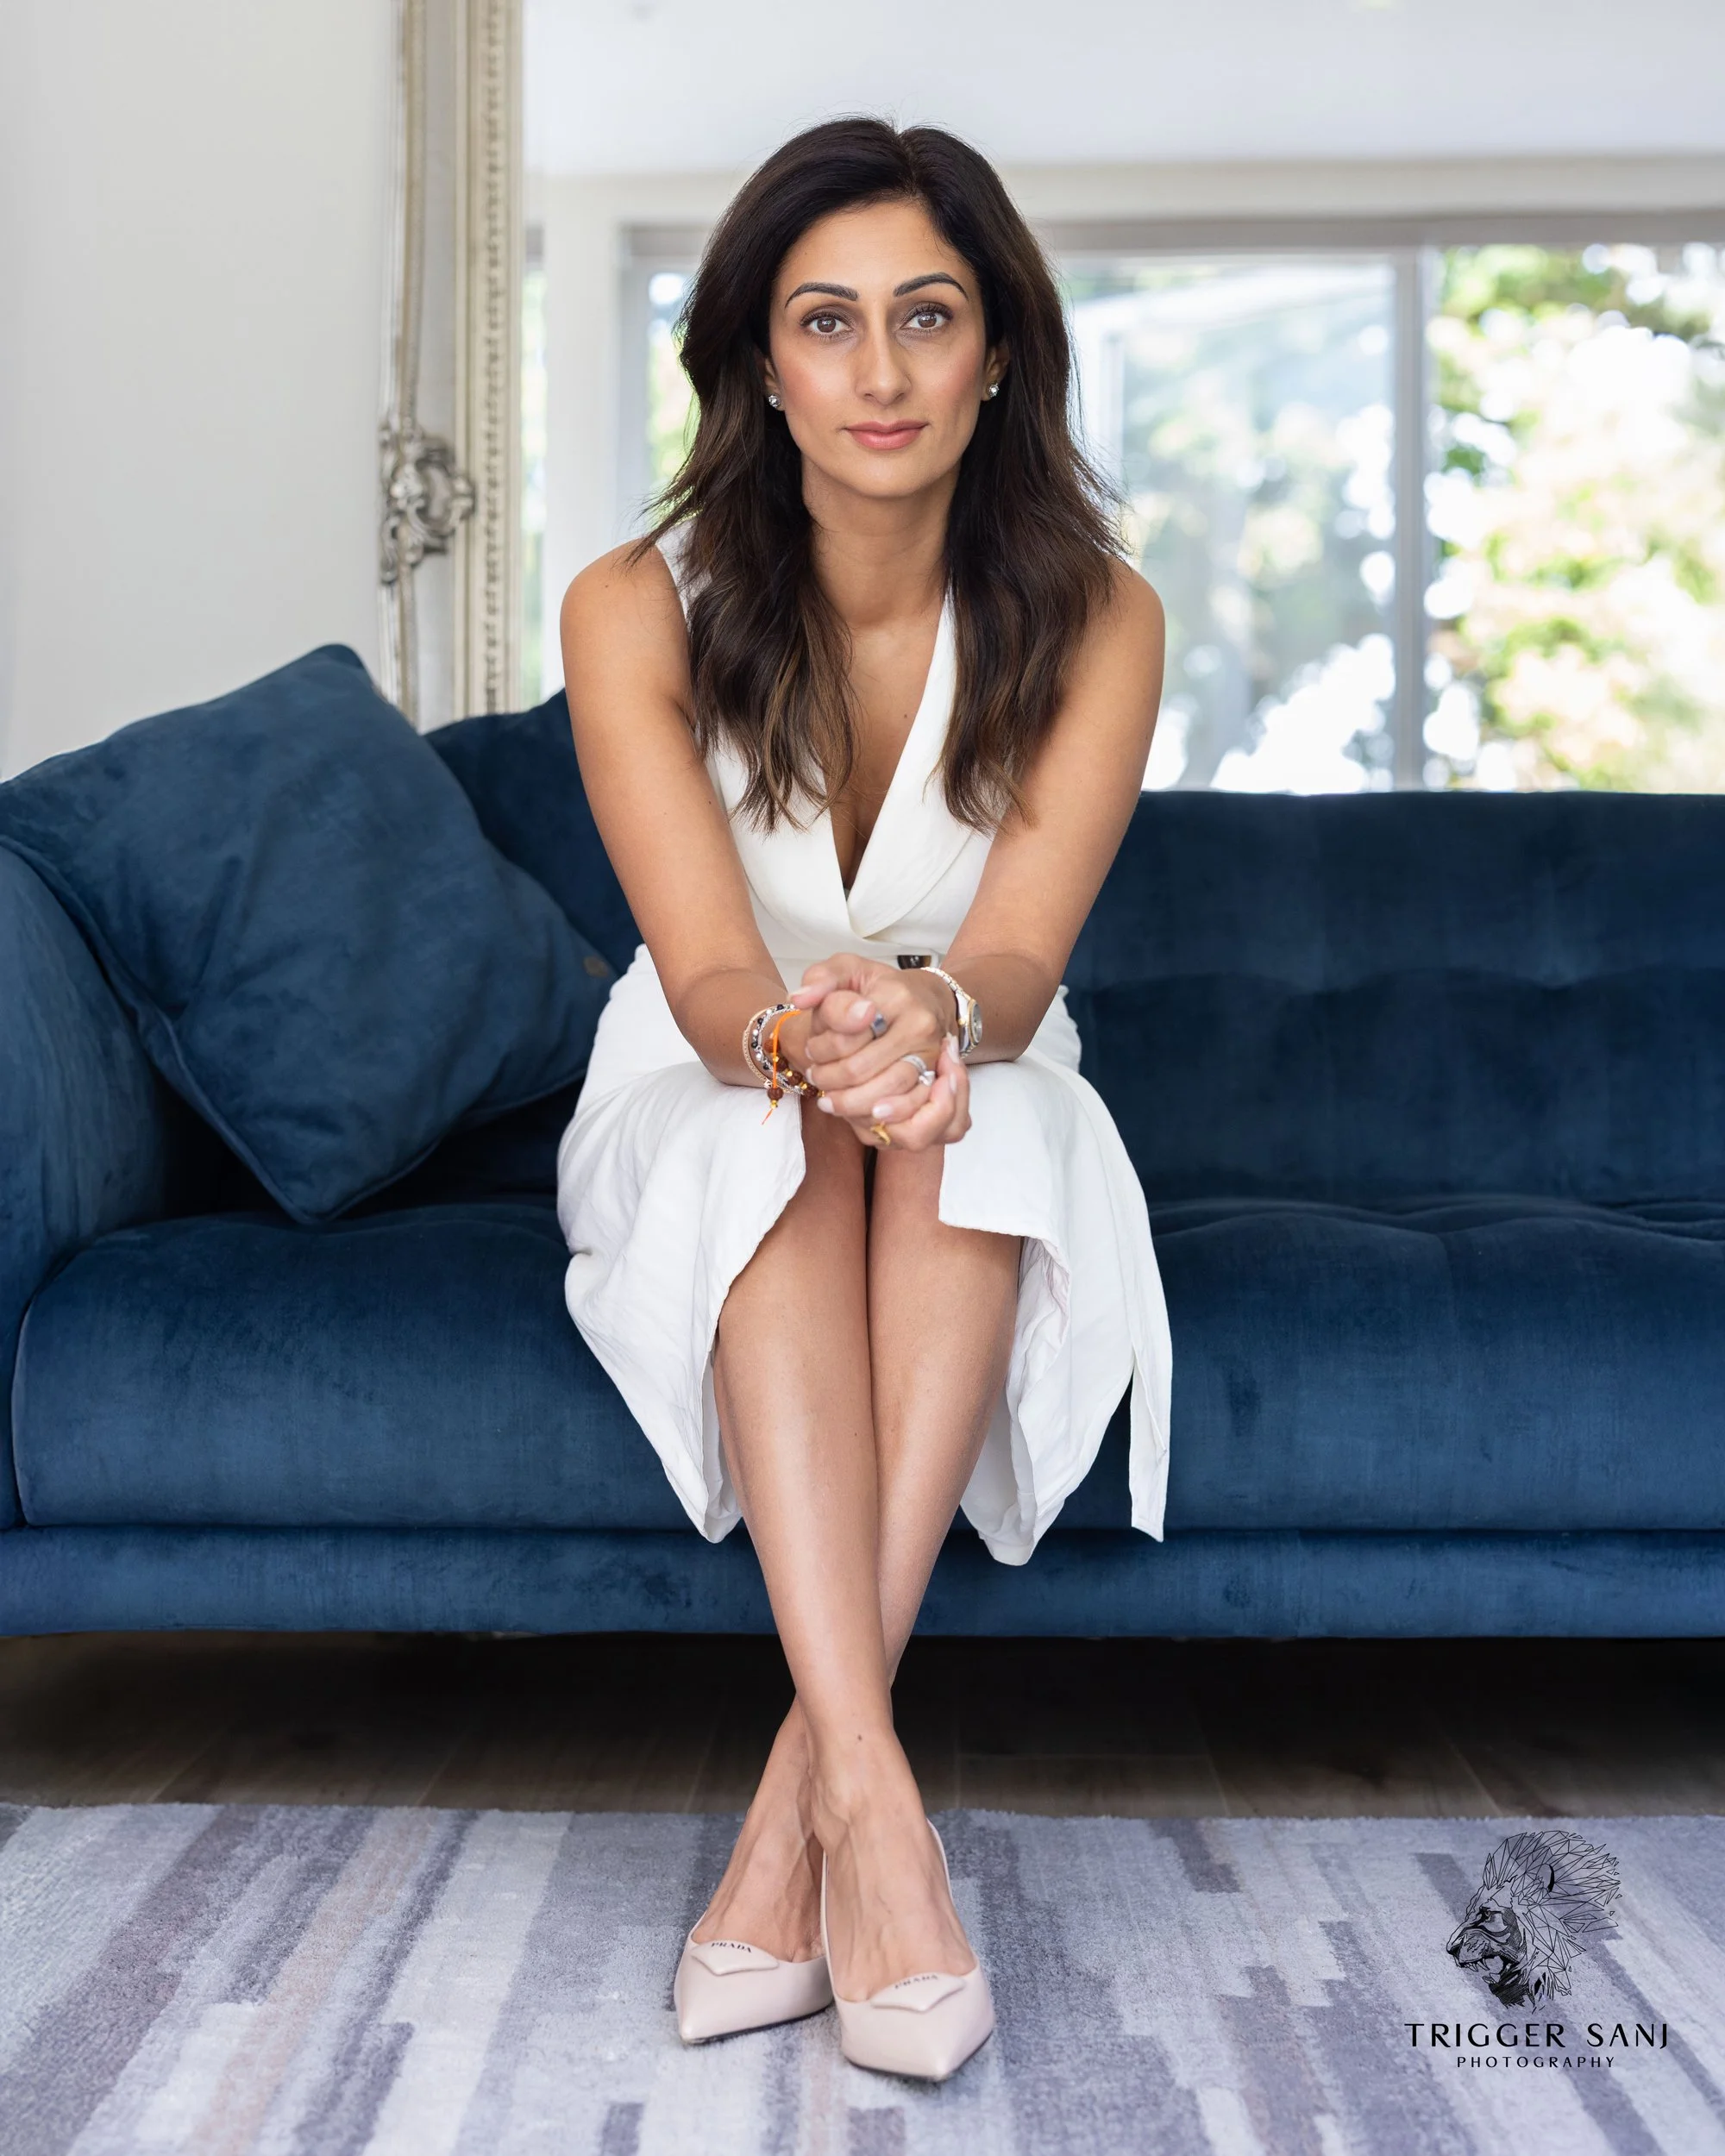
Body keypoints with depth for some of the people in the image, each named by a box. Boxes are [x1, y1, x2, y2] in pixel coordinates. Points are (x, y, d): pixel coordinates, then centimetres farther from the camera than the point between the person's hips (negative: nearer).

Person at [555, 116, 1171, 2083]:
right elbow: (709, 982, -23)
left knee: (969, 1117, -34)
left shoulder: (1092, 621, -11)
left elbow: (1018, 963, -22)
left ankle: (799, 1799, -36)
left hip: (989, 1143, 1)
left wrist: (931, 1015, -48)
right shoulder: (638, 609, -14)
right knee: (790, 1131, -35)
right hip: (703, 1122, -1)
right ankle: (872, 1792, -44)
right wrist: (805, 1034, -49)